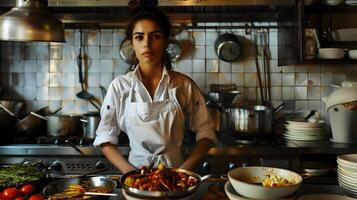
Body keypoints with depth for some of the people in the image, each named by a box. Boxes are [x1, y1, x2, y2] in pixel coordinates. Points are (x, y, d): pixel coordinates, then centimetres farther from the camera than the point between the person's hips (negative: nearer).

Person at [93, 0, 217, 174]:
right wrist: (130, 171, -7)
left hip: (175, 169, 0)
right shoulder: (119, 86, -1)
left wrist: (184, 169, -6)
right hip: (135, 169, 0)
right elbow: (105, 139, 4)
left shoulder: (184, 85, -3)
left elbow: (205, 133, 4)